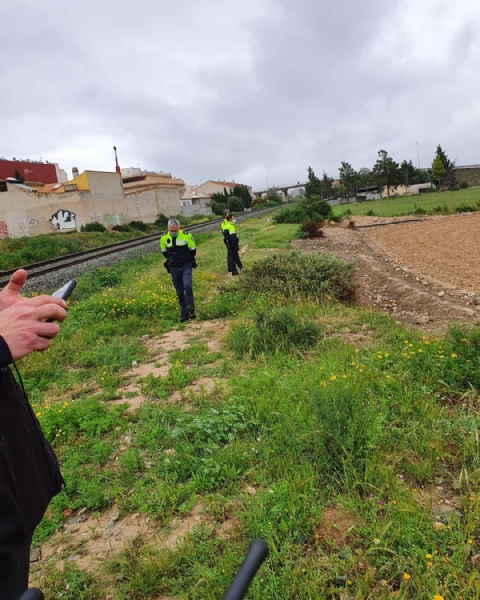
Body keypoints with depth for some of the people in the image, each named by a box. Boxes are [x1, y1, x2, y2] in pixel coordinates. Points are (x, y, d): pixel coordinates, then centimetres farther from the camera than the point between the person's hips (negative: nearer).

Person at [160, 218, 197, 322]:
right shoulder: (164, 238, -5)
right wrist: (172, 259, 11)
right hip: (174, 268, 3)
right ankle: (183, 312, 18)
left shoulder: (186, 235, -13)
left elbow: (193, 250, 2)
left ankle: (190, 309, -10)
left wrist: (188, 259, 8)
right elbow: (164, 252, 12)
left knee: (187, 285, -23)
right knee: (179, 291, 8)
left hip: (186, 266, -3)